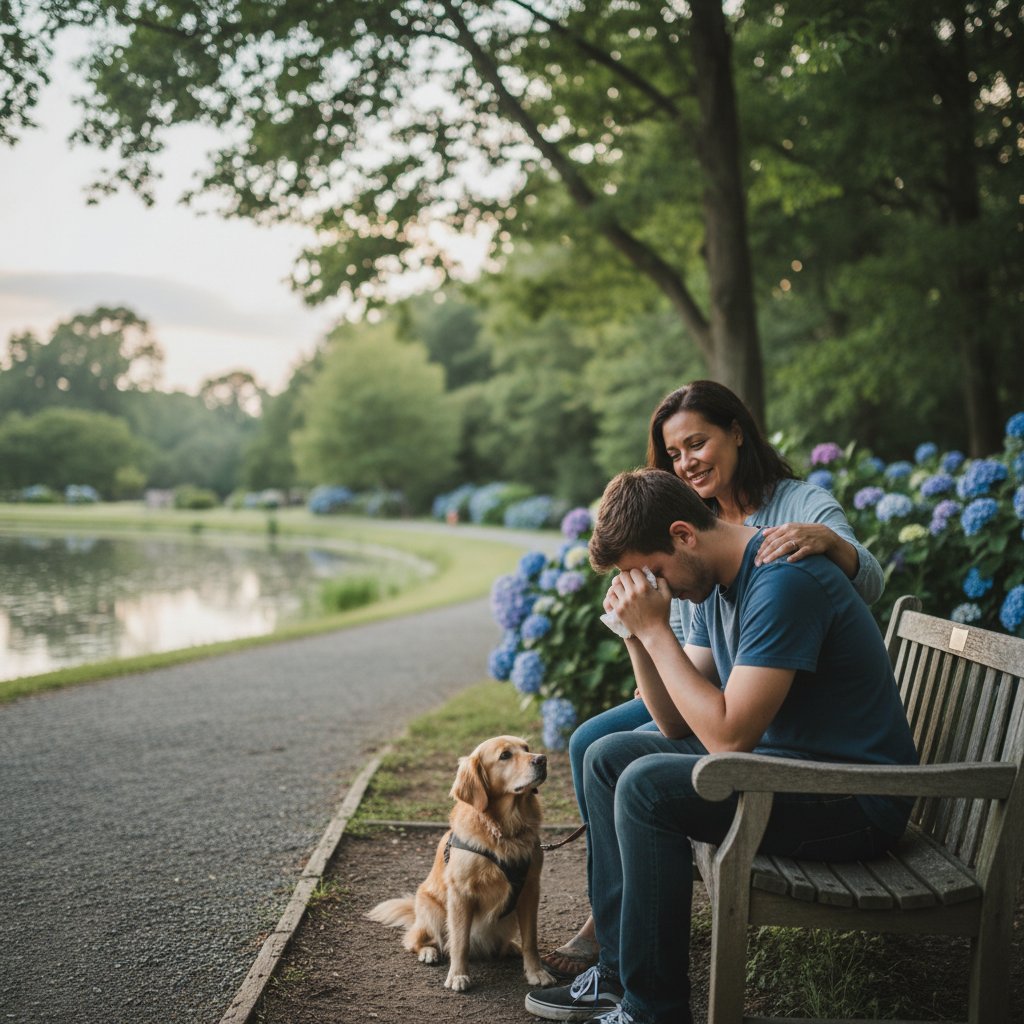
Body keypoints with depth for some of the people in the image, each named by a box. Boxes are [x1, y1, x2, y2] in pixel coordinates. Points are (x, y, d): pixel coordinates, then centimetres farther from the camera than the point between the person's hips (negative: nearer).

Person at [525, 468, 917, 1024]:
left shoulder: (783, 582, -24)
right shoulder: (715, 583, 7)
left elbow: (727, 735, -27)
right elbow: (677, 725, 8)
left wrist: (655, 629, -21)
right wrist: (637, 633, -6)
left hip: (851, 798, -10)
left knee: (646, 786, -25)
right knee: (608, 758, 10)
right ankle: (617, 972, 14)